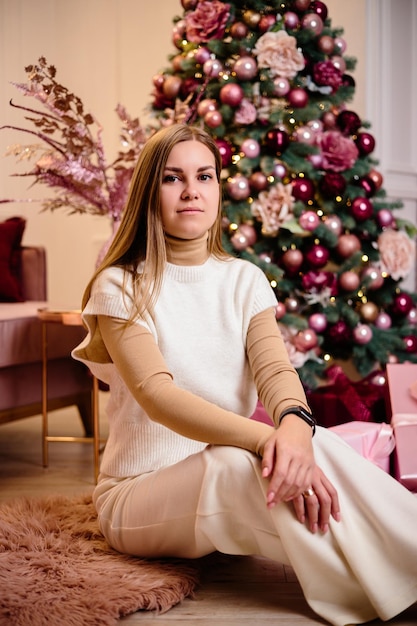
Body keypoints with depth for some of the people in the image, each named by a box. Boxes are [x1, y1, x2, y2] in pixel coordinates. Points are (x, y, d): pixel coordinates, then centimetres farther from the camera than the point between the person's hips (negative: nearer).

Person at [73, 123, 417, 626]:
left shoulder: (245, 280, 8)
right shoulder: (120, 286, -7)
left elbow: (274, 368, -10)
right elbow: (156, 394, -22)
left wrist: (295, 423, -36)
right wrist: (263, 438, -39)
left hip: (233, 471, 4)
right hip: (140, 491, -3)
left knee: (307, 448, -29)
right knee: (240, 466, -35)